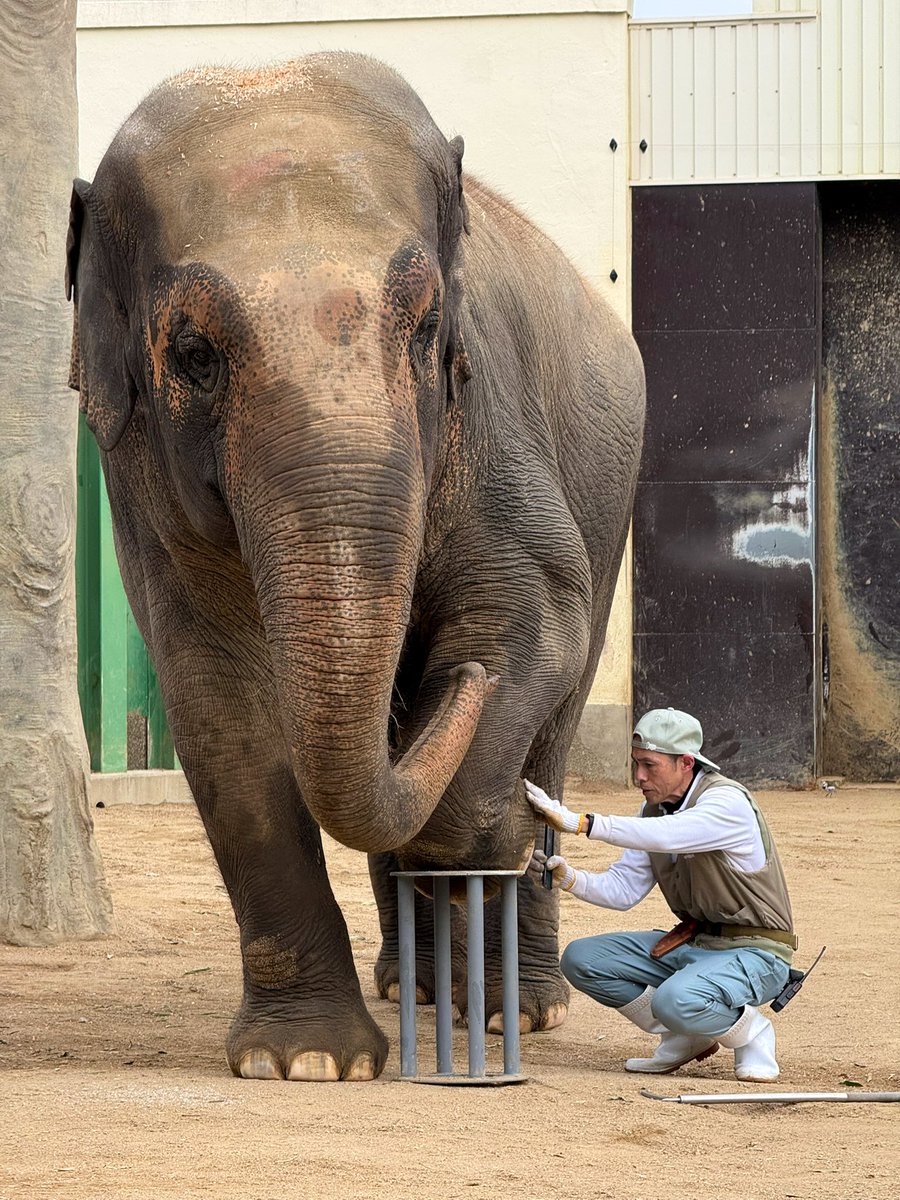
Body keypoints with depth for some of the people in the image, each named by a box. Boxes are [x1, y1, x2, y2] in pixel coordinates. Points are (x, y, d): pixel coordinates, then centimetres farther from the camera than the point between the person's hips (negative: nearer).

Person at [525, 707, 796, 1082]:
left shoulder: (727, 802, -20)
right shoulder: (655, 808, 6)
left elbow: (663, 837, -37)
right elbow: (623, 889, 5)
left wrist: (577, 822, -39)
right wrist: (568, 877, -14)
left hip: (753, 954, -8)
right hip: (690, 944, 8)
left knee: (676, 1001, -36)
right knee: (581, 959, -3)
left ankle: (750, 1032, -4)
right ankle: (687, 1037, 6)